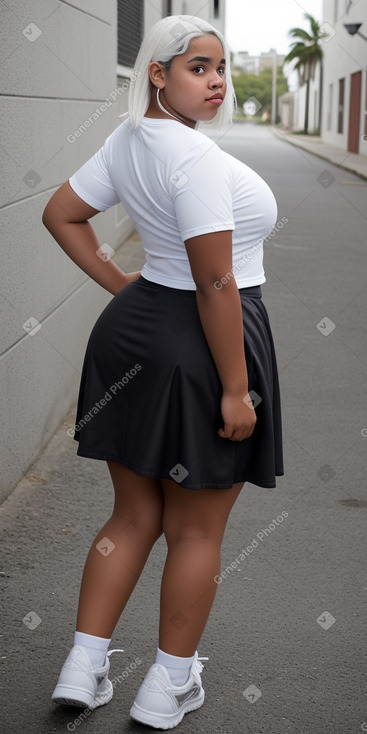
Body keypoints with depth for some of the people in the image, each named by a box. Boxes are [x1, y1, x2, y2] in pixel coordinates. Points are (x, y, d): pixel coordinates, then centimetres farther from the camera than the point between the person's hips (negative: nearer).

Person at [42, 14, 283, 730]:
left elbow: (61, 214, 15)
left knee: (134, 516, 19)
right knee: (196, 530, 10)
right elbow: (216, 283, -24)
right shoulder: (195, 155, -22)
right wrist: (235, 388, -19)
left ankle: (83, 668, 23)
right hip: (200, 346, -8)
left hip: (134, 331, 8)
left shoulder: (127, 141, 5)